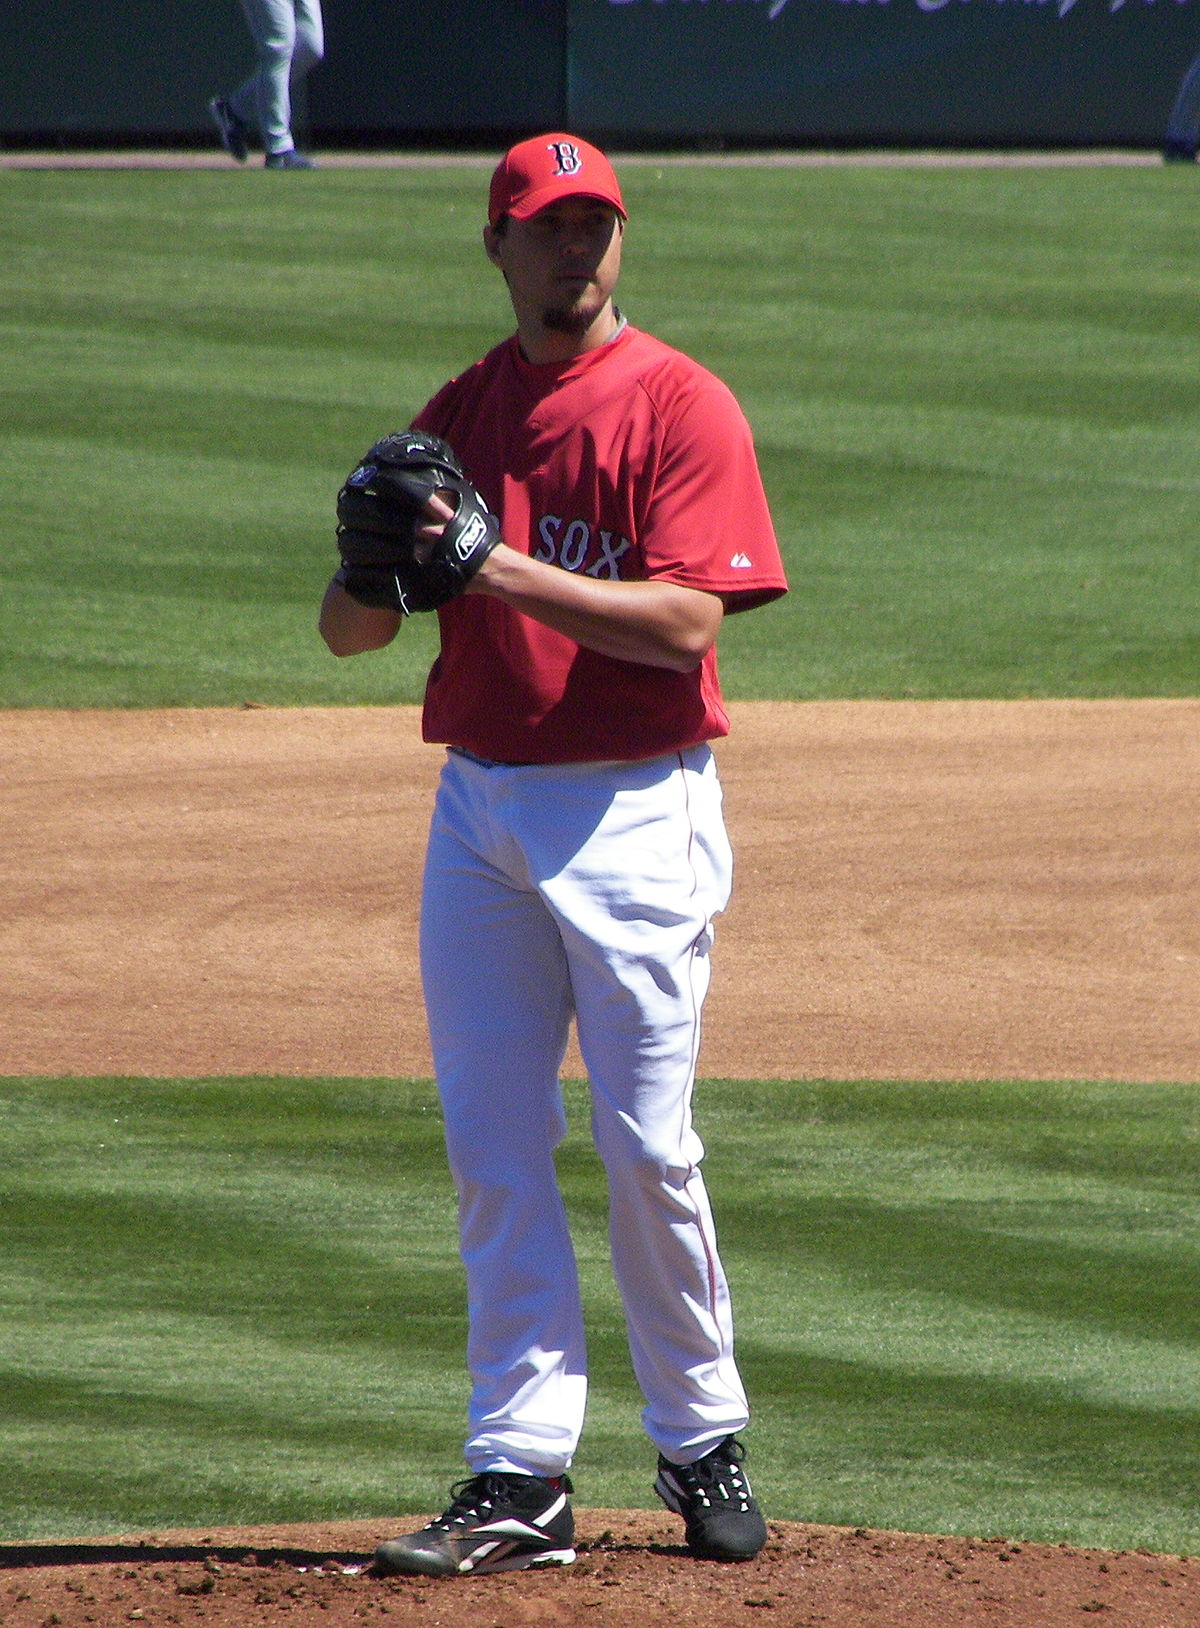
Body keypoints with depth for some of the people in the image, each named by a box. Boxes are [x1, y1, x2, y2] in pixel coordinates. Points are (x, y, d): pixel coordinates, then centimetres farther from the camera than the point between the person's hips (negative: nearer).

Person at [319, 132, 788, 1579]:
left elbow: (685, 620, -16)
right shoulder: (458, 417, 12)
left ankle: (704, 1447, 12)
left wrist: (503, 568, -22)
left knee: (646, 1148, -4)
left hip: (633, 810, -5)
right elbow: (349, 632, 10)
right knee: (493, 1151, 2)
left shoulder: (680, 405, -5)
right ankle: (520, 1480, 4)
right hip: (479, 807, 5)